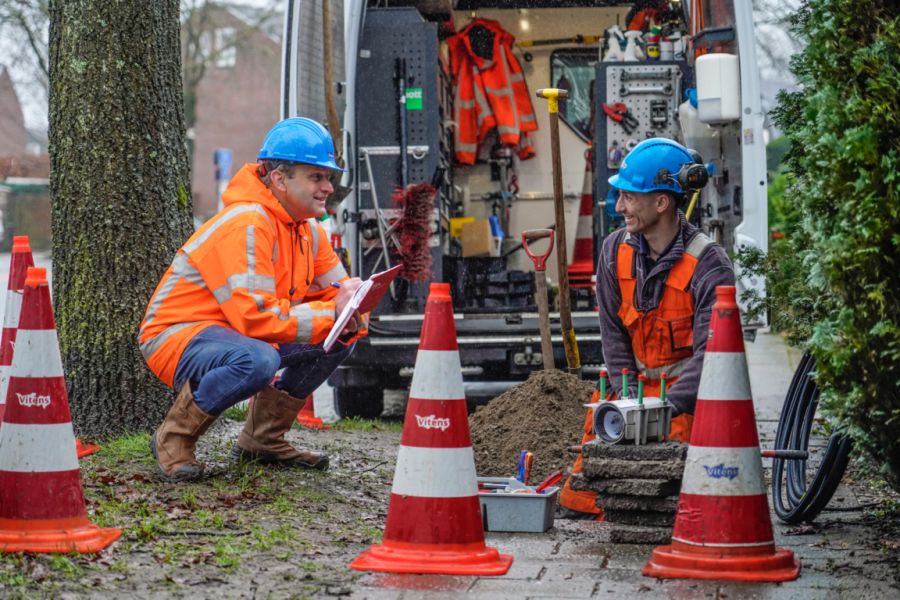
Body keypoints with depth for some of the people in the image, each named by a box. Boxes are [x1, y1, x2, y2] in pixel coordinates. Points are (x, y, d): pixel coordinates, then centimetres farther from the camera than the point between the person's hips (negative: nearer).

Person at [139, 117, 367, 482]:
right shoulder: (246, 225, -24)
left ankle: (262, 439, 9)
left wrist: (351, 314, -17)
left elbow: (335, 292, 8)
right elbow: (257, 316, -31)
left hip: (239, 335, 9)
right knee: (258, 360, -39)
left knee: (342, 339, 0)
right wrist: (331, 313, -26)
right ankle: (174, 438, -14)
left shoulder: (308, 229, 5)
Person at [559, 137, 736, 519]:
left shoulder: (708, 266, -17)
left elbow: (709, 352, -22)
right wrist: (628, 397, -8)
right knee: (578, 502, -2)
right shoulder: (615, 251, -1)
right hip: (636, 383, 5)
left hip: (687, 395, -5)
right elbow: (613, 334, 3)